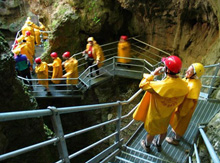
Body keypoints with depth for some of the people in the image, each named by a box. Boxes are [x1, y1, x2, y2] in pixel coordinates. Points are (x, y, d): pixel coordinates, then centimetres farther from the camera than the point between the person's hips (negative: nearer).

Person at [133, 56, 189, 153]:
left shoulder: (160, 85, -41)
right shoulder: (183, 85, -21)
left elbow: (143, 85, -28)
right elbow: (180, 100, -3)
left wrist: (153, 74, -20)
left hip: (155, 114, -5)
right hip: (168, 114, 5)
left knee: (151, 132, 23)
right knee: (164, 130, 31)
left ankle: (147, 146, 52)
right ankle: (159, 145, 59)